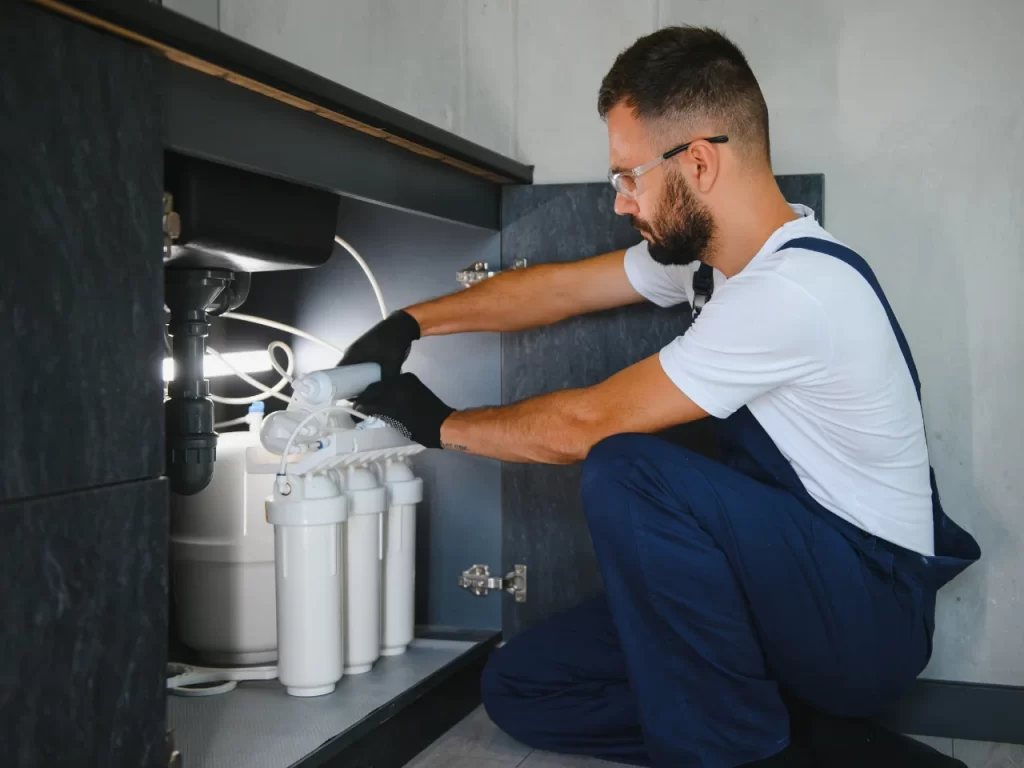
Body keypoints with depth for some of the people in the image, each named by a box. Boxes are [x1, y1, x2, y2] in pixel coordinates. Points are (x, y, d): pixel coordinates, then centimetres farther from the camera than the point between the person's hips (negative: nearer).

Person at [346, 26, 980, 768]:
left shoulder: (794, 290, -27)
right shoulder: (712, 253, 2)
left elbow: (590, 424, -21)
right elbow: (562, 287, 15)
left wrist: (440, 424, -6)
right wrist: (410, 322, 13)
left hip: (872, 610, -8)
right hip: (790, 577, 9)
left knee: (626, 471, -32)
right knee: (520, 687, 1)